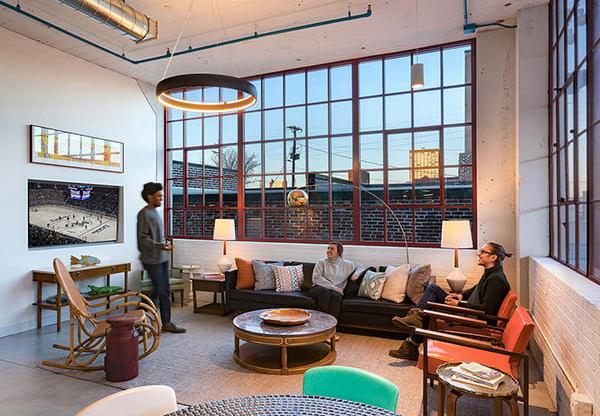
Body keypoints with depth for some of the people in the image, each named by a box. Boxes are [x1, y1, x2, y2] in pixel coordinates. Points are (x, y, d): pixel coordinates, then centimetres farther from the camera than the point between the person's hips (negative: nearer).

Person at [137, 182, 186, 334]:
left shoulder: (155, 212, 16)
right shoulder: (144, 214, -13)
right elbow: (143, 238, -19)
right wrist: (159, 246, -29)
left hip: (162, 258, 9)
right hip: (152, 260, -9)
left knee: (165, 291, 9)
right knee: (160, 291, -5)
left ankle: (166, 323, 16)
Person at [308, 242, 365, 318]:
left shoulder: (346, 264, 19)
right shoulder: (322, 262, 11)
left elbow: (360, 267, 32)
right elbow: (316, 278, -3)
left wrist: (356, 274, 7)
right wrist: (334, 287, -10)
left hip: (335, 291, 1)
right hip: (319, 288, -1)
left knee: (336, 296, -36)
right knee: (324, 291, -38)